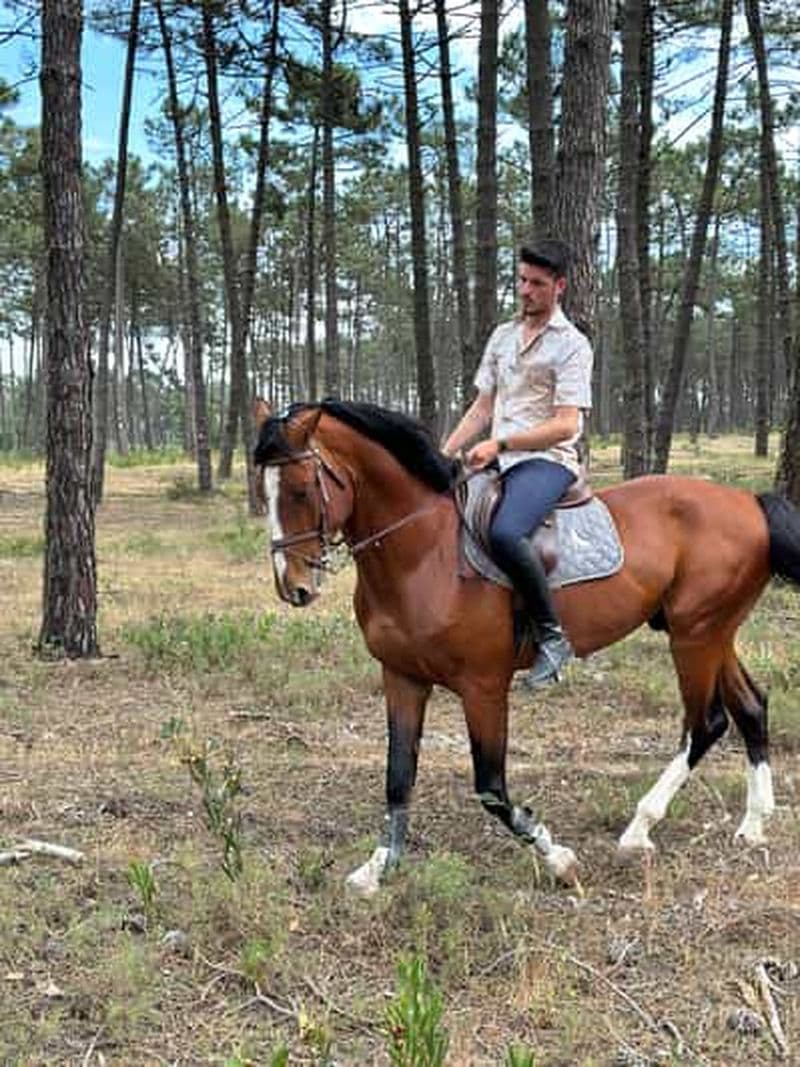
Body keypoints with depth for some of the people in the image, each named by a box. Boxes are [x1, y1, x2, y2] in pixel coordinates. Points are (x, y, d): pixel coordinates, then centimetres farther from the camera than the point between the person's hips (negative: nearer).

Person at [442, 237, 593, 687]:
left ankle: (554, 634, -21)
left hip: (547, 459, -8)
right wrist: (443, 455, 7)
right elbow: (481, 408, 19)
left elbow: (566, 424, -12)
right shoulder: (502, 337, 18)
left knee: (504, 533, -34)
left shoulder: (571, 345, -3)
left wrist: (501, 443, -20)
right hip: (498, 460, 8)